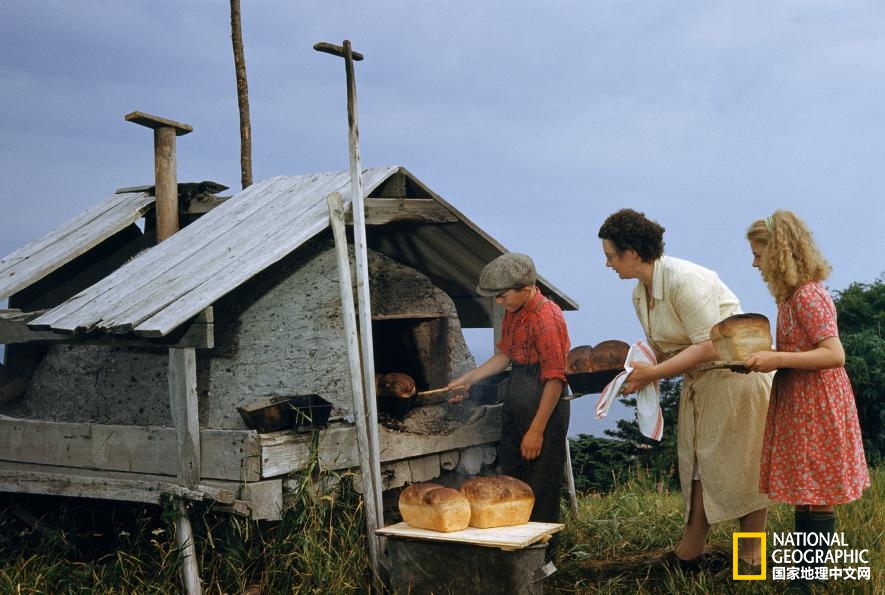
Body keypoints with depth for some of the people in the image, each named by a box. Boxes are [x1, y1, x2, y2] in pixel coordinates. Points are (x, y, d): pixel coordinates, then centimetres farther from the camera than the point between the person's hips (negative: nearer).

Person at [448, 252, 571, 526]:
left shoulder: (546, 318, -20)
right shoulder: (512, 313, 9)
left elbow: (555, 379, -21)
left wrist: (537, 430, -20)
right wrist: (469, 378, 16)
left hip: (543, 408, -10)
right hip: (514, 406, 10)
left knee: (539, 492, -2)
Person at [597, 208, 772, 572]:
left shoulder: (684, 280, -25)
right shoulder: (640, 294, 3)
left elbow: (709, 347, -28)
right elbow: (662, 350, 9)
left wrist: (653, 373, -29)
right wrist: (637, 373, -10)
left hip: (736, 372, -9)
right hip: (698, 381, 9)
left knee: (743, 465, 0)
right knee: (698, 463, 9)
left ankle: (751, 555, 11)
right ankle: (690, 553, 15)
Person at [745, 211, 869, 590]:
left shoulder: (807, 295, -18)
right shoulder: (792, 295, 11)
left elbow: (834, 354, -24)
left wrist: (777, 359, -25)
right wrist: (768, 358, 8)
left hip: (817, 410, -9)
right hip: (798, 406, 10)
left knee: (817, 498, -1)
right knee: (803, 497, 13)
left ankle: (809, 580, 6)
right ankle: (803, 572, 21)